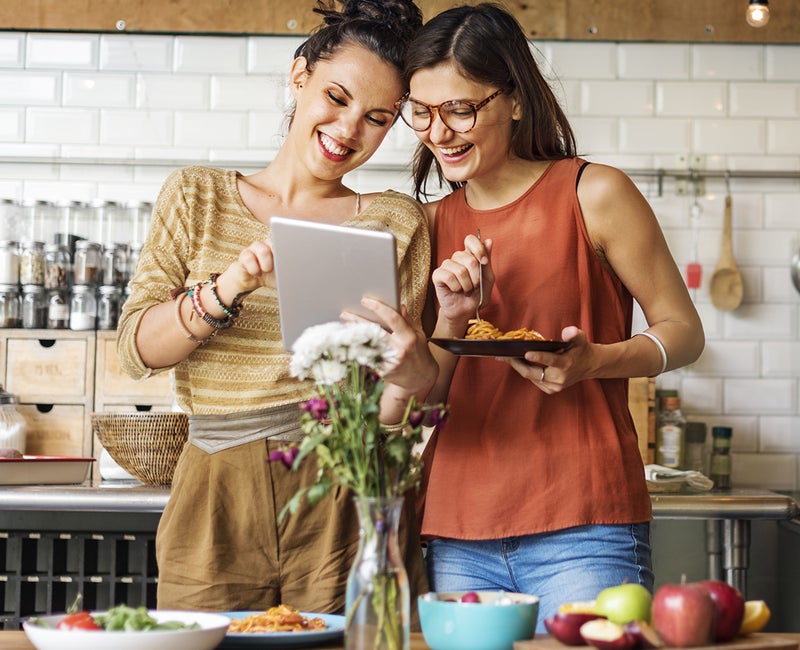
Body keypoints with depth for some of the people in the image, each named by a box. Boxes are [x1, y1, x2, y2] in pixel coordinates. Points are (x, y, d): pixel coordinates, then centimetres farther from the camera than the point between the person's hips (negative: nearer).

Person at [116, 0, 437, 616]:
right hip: (217, 509, 1)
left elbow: (382, 411, 3)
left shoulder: (395, 222, 7)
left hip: (344, 503, 0)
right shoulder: (199, 196, 9)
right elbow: (136, 348, 0)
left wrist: (412, 375, -20)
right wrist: (226, 290, -16)